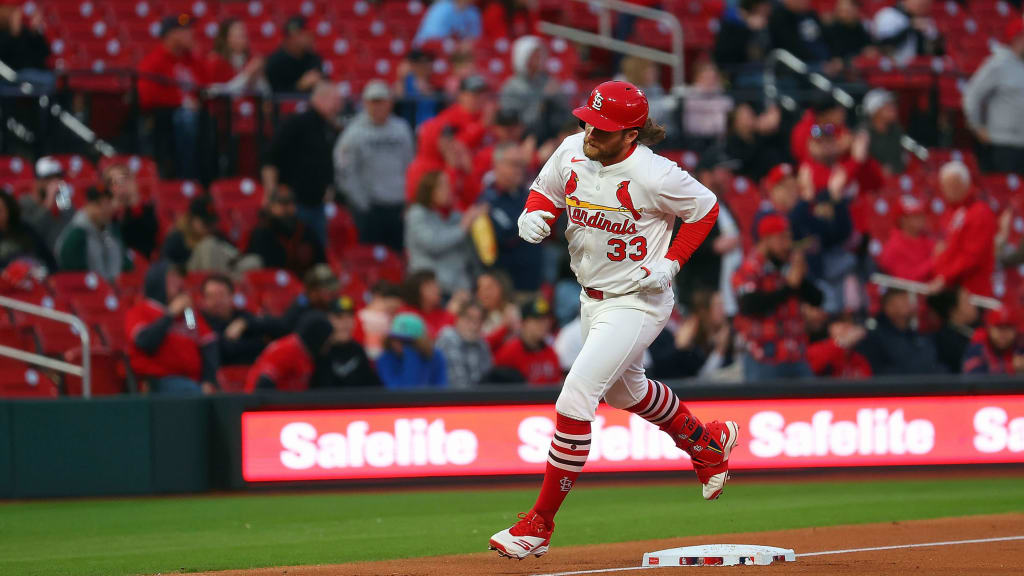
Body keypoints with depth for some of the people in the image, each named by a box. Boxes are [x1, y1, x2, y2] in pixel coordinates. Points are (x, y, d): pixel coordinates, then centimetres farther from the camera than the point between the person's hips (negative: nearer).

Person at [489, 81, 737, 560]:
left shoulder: (654, 175, -25)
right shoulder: (571, 151, -9)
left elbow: (705, 209, -10)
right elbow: (544, 191, 10)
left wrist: (671, 263, -19)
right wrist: (533, 215, -13)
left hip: (637, 302, -8)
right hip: (592, 299, 8)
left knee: (574, 401, -17)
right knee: (624, 391, 28)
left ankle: (539, 524, -10)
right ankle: (709, 443, 55)